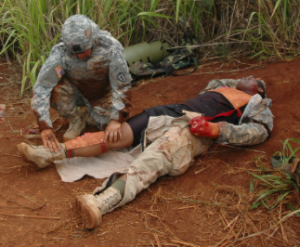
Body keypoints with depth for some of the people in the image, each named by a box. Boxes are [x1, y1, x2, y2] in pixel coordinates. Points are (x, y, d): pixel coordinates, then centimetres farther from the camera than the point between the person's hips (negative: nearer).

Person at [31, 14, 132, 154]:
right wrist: (45, 128, -42)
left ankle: (86, 114, 9)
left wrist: (116, 120, -35)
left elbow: (122, 85, -25)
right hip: (76, 91, 0)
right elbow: (41, 87, -34)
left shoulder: (111, 48, -31)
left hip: (103, 94, 0)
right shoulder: (60, 52, -30)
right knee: (53, 89, -32)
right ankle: (75, 120, -2)